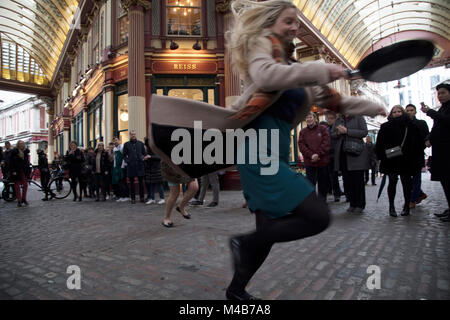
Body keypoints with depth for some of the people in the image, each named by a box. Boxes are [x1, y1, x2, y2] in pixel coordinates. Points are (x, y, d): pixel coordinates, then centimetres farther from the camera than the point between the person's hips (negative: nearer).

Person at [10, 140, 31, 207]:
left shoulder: (26, 151, 5)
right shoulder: (14, 151, -7)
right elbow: (11, 162, -8)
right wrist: (13, 171, -14)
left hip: (24, 171, 4)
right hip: (16, 171, -4)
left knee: (25, 185, 4)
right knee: (17, 185, 2)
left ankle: (24, 199, 17)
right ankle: (19, 200, 7)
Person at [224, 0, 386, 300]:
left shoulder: (287, 64, 24)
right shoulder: (261, 44, 1)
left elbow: (329, 98, 29)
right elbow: (264, 74, -25)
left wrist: (371, 107, 30)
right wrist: (321, 70, -21)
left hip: (275, 154, 9)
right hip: (260, 151, -9)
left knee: (270, 229, 12)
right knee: (318, 217, -14)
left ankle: (236, 290, 30)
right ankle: (245, 242, -1)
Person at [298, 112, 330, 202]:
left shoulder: (323, 129, 3)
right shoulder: (303, 131, 8)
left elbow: (326, 143, -5)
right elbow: (301, 145, -2)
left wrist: (318, 154, -15)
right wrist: (311, 155, -15)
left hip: (323, 161, 0)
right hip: (309, 162, 1)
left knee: (323, 183, 9)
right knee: (310, 183, 0)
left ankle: (322, 201, 23)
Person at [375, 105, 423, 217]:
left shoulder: (410, 126, 7)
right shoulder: (386, 127, 5)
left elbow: (417, 143, 5)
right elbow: (379, 144, 3)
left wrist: (418, 159, -2)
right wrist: (381, 157, -5)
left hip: (407, 160, 1)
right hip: (391, 160, -1)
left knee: (406, 182, 4)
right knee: (392, 181, -2)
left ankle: (407, 205, 17)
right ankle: (391, 206, 6)